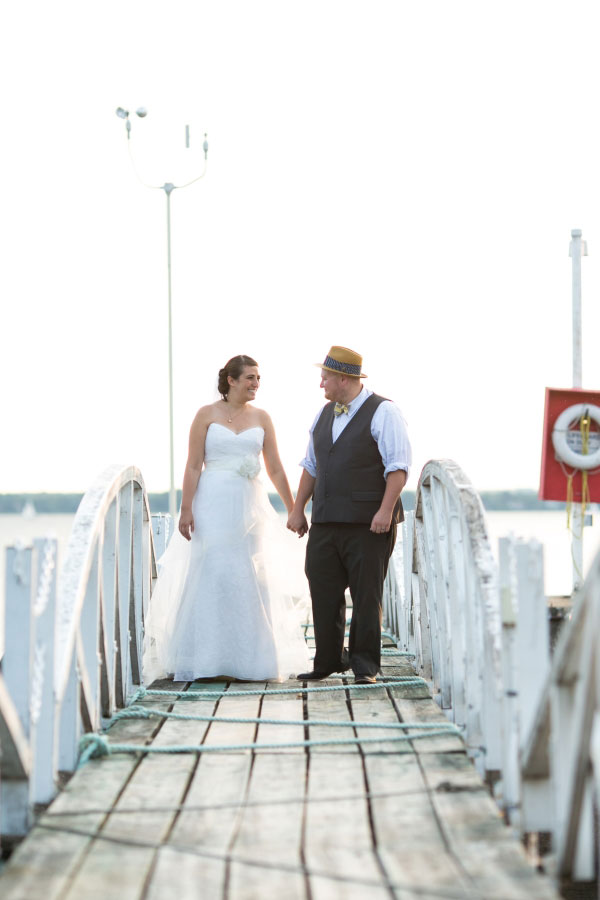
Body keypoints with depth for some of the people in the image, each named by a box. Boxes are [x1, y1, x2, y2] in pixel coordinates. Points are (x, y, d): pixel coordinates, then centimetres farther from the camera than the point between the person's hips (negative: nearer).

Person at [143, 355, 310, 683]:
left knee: (250, 580, 4)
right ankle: (207, 660, 1)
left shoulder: (261, 418, 8)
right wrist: (186, 510, -11)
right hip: (213, 505, -3)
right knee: (211, 577, -4)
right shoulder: (207, 415, 0)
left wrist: (293, 510, 9)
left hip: (249, 505, 3)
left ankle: (249, 660, 11)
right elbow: (193, 466, -4)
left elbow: (275, 469, 10)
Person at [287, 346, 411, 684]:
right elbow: (311, 465, 22)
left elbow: (398, 466, -12)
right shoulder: (325, 414, 16)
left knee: (367, 593, -1)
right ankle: (329, 660, 16)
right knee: (325, 592, 6)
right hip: (325, 522, 7)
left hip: (368, 524, -6)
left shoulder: (383, 412, -6)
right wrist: (298, 509, 16)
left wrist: (385, 510, -19)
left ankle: (364, 664, 6)